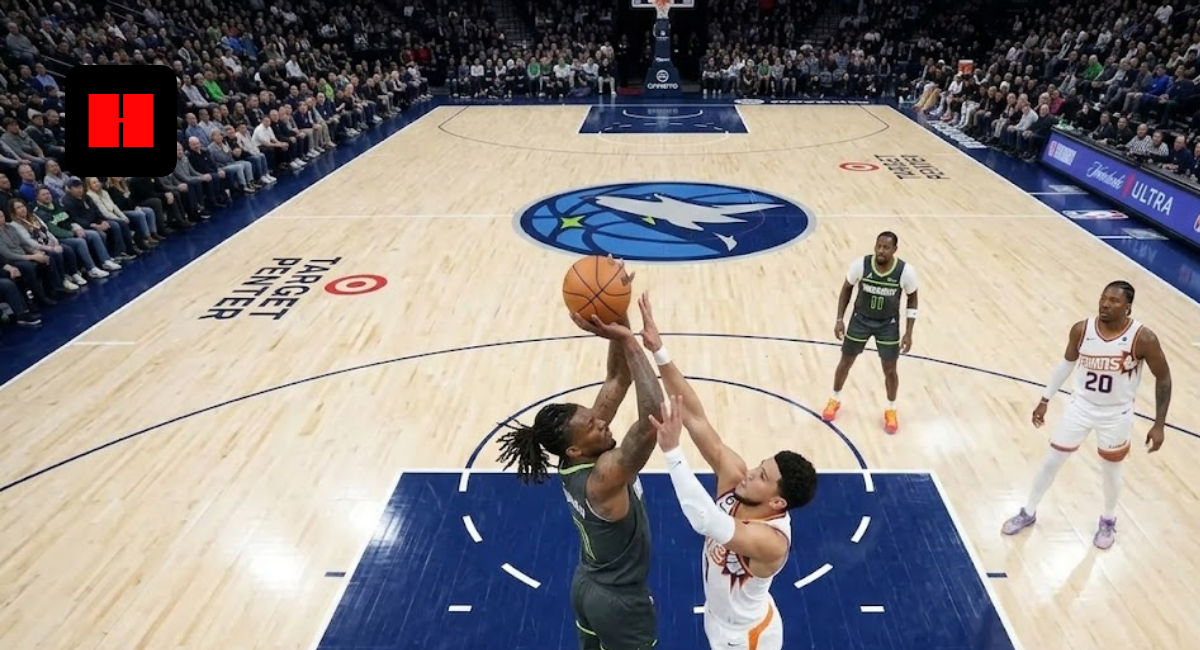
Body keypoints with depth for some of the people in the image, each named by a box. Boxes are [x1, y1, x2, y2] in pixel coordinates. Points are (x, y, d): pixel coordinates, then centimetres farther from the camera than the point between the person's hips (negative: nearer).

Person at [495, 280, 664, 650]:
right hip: (622, 602, -8)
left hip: (587, 587, 8)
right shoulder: (605, 476, -34)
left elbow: (618, 381, -14)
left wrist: (619, 322, -28)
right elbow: (653, 418, -50)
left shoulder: (574, 464, -12)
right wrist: (628, 342, -48)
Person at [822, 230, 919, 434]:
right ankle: (835, 400, 36)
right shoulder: (860, 265, -22)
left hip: (888, 324, -1)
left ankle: (891, 410, 32)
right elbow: (847, 289, -4)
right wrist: (839, 319, -7)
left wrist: (908, 333, -8)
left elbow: (912, 299, -6)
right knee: (845, 362, 12)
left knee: (890, 370, 7)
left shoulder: (906, 271, -23)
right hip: (860, 319, 1)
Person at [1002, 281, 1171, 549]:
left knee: (1111, 472, 17)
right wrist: (1045, 399, 7)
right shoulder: (1081, 330, -14)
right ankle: (1028, 513, 29)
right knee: (1051, 462, 9)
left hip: (1116, 415, -2)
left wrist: (1159, 424, -9)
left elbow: (1163, 378, -9)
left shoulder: (1143, 339, -22)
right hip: (1081, 406, 2)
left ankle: (1108, 521, 45)